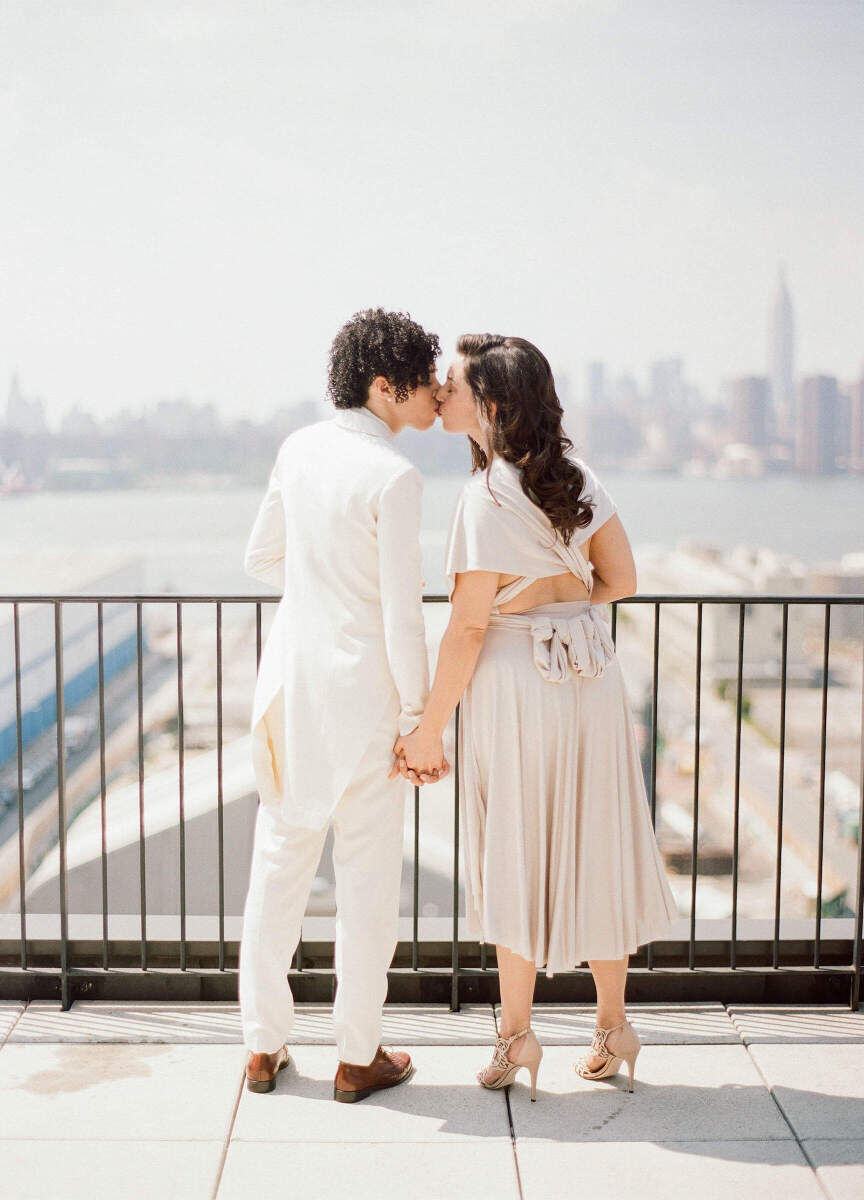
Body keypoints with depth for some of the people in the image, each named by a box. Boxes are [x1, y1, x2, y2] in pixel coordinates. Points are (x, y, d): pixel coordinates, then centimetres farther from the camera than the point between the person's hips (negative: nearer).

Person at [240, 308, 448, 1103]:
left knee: (279, 860, 14)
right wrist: (420, 722, -9)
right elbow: (402, 613, -17)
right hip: (362, 686, -6)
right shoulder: (393, 477, -17)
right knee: (368, 873, 7)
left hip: (291, 677, 7)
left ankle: (264, 1045, 25)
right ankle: (359, 1056, 18)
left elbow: (261, 558, 14)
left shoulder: (300, 448, 3)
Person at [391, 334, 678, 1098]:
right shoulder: (574, 474, 4)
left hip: (515, 682, -6)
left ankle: (517, 1034, 19)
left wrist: (429, 730, -9)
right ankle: (612, 1026, 24)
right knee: (593, 851, 14)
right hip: (592, 673, 6)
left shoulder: (488, 495, -16)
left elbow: (468, 626, -16)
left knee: (517, 860, 8)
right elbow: (621, 579, 6)